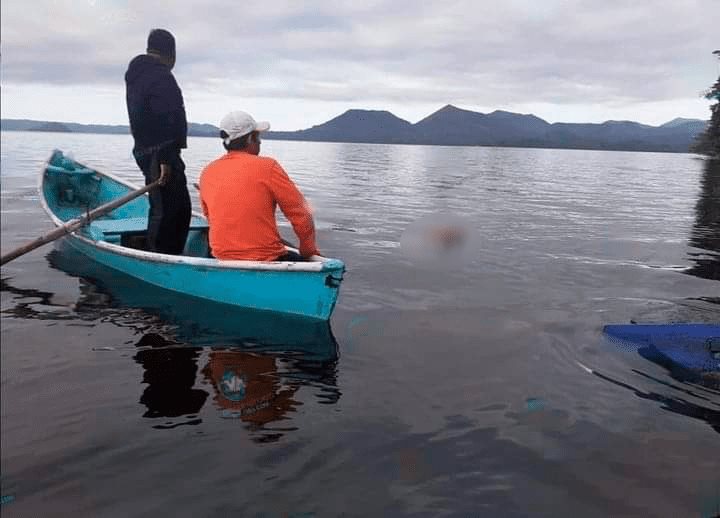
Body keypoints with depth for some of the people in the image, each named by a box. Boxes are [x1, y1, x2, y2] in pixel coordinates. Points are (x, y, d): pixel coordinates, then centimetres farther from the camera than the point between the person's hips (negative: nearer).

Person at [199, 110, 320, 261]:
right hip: (265, 260, -6)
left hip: (222, 259, 6)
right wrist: (308, 251, 5)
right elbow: (301, 214, -9)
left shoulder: (207, 173, 5)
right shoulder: (267, 167, -11)